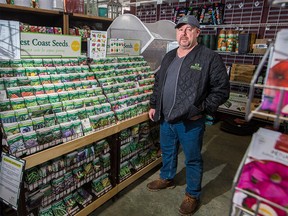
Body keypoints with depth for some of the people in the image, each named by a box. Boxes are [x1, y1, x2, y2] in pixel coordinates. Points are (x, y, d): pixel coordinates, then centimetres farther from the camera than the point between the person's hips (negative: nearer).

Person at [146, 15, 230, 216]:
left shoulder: (210, 58, -11)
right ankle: (167, 178, 49)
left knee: (193, 159, 11)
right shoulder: (169, 57, 10)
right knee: (167, 152, 24)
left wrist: (202, 110, -16)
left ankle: (193, 195, 32)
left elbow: (221, 90, -11)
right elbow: (158, 84, 18)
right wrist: (153, 105, 13)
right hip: (165, 118, 6)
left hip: (190, 122, -6)